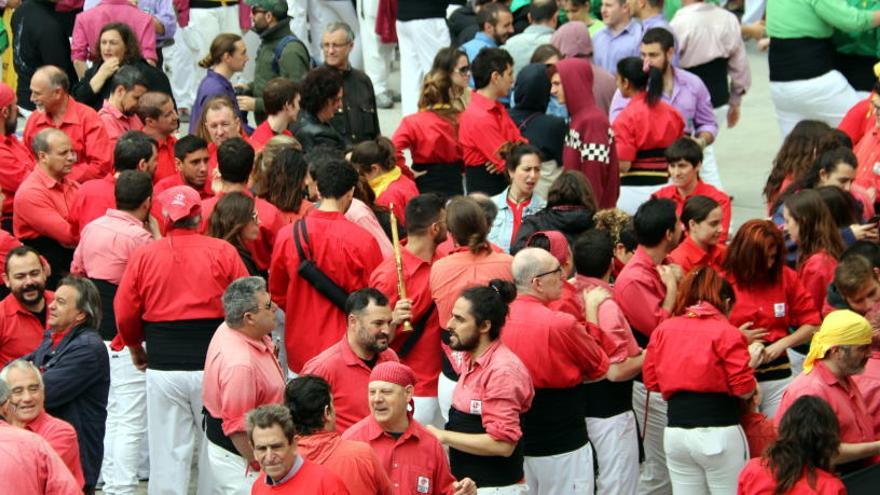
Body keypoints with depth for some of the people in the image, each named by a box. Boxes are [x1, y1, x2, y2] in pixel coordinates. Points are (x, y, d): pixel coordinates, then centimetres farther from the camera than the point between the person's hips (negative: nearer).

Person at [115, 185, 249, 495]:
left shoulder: (144, 256, -2)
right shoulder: (223, 252, -3)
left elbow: (124, 314, 1)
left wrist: (136, 349, 19)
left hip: (163, 368, 1)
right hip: (213, 366, 0)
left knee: (168, 454, 6)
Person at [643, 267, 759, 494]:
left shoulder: (663, 329, 8)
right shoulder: (726, 332, -6)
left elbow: (651, 381, 10)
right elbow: (744, 390, -8)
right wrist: (750, 362, 10)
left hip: (675, 433, 5)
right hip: (719, 434, -5)